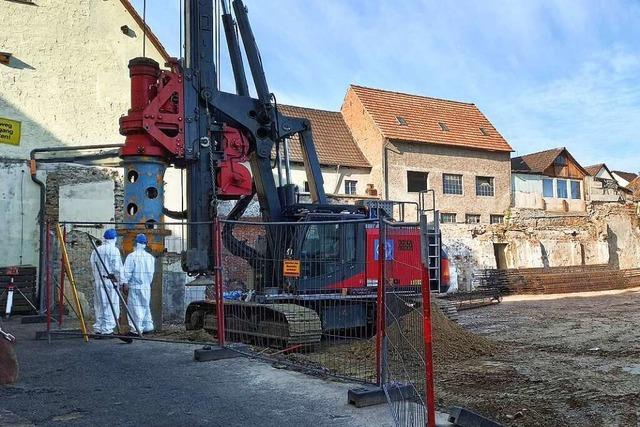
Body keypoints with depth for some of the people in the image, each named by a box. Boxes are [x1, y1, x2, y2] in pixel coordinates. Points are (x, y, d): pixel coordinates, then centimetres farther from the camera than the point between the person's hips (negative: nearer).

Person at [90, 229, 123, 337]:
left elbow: (93, 266, 10)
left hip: (98, 280, 6)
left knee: (99, 305, 13)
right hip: (110, 280, -6)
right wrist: (121, 279, -1)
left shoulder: (96, 250, 9)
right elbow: (117, 268, -12)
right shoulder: (114, 250, -9)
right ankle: (107, 329, -2)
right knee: (111, 305, 0)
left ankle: (98, 328, 17)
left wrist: (97, 277, 17)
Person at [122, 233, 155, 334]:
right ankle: (148, 326, 19)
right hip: (147, 286, 6)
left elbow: (127, 271, -15)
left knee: (135, 307, -2)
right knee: (145, 306, 16)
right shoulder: (150, 257, 8)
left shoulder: (131, 256, -10)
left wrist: (125, 282, -11)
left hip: (135, 286, -6)